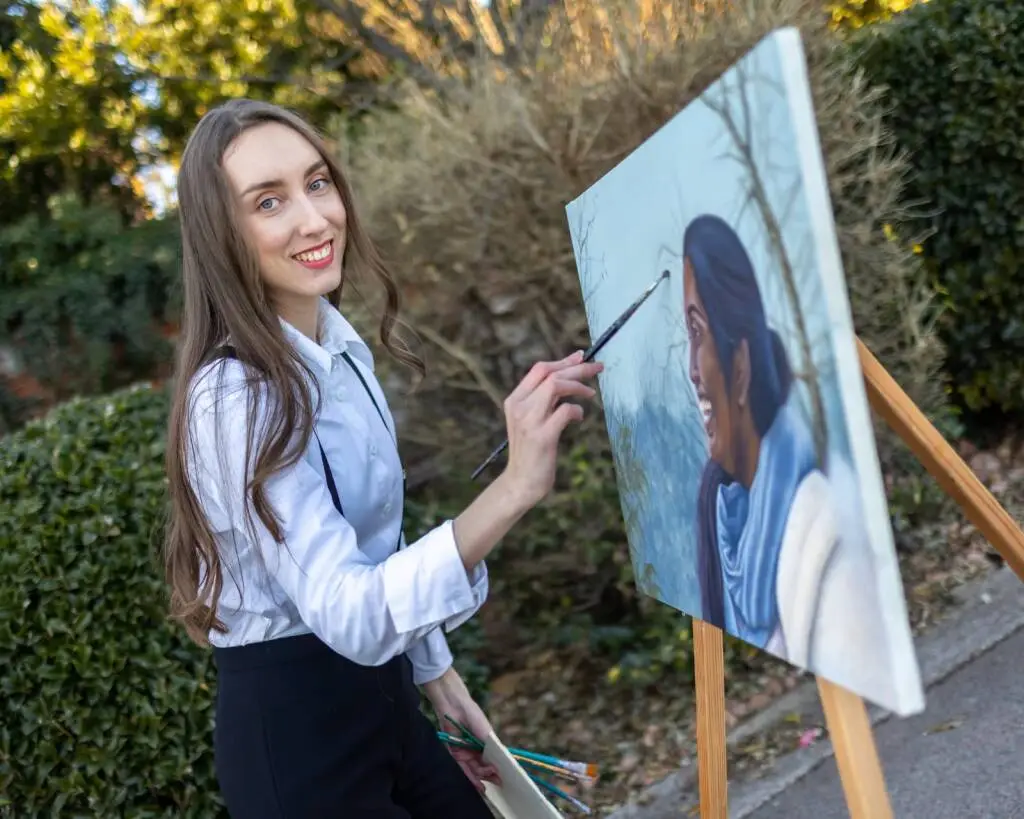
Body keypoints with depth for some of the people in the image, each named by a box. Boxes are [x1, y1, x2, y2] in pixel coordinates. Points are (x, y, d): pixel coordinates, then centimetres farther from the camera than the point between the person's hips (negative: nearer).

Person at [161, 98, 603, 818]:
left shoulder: (343, 347, 0)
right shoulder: (234, 396, -25)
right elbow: (346, 615, -35)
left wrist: (439, 679, 16)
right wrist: (512, 492, -45)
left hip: (379, 695, 7)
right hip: (292, 725, -7)